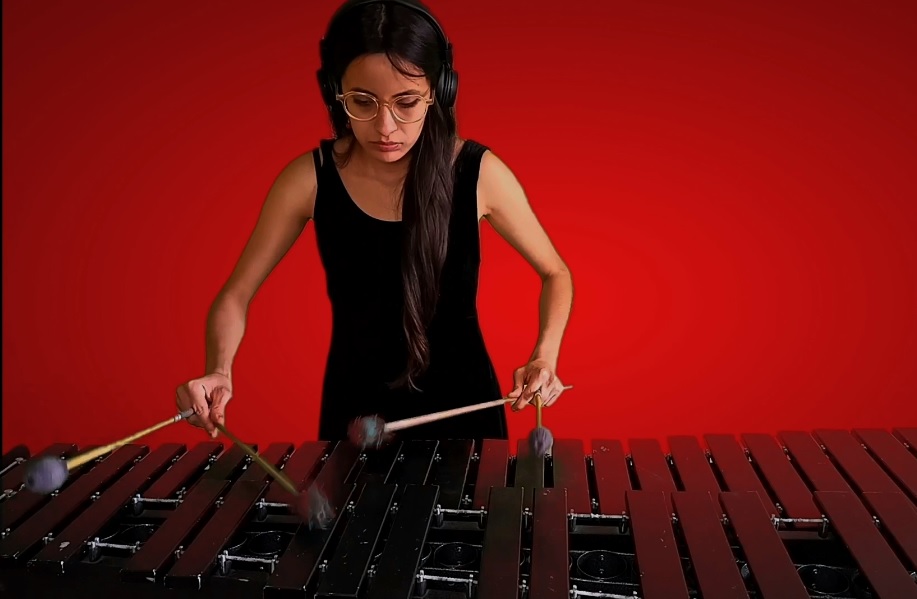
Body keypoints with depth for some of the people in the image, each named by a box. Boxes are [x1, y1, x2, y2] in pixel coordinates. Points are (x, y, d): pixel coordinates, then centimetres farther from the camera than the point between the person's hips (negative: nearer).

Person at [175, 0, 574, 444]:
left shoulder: (478, 172, -17)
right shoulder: (309, 179, -14)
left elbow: (555, 272, -4)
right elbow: (235, 295, -6)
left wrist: (545, 357, -20)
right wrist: (218, 371, -24)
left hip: (461, 405, -1)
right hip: (354, 409, 1)